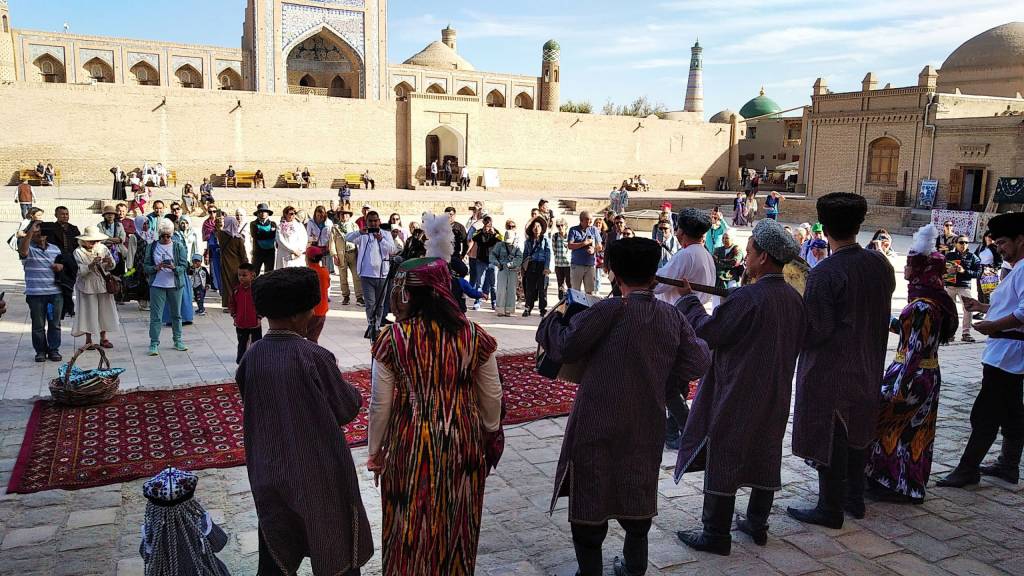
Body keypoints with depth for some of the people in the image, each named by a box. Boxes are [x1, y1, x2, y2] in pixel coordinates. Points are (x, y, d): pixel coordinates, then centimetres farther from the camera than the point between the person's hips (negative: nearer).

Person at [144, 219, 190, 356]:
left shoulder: (178, 247, 2)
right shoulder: (152, 247, 3)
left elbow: (184, 265, -2)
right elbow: (146, 266, 4)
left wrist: (174, 268, -22)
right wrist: (156, 268, -17)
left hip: (175, 285, 1)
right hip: (157, 285, 0)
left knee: (176, 314, 10)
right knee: (155, 315, -3)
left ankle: (178, 341, 22)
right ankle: (154, 343, 2)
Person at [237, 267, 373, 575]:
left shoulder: (251, 357, -8)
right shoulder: (314, 357, -21)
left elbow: (252, 406, 6)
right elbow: (348, 409, -11)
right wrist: (352, 392, 9)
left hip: (270, 472, 4)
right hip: (319, 472, -4)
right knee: (337, 551, 17)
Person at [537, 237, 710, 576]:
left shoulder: (611, 311, -19)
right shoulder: (673, 316, -3)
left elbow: (563, 347, -18)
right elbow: (697, 361, 0)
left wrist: (554, 317, 0)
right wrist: (660, 383, 9)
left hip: (598, 426, -5)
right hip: (646, 427, 5)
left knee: (590, 498, 10)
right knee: (637, 496, 22)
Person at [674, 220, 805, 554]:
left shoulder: (748, 297, -24)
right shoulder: (794, 298, 1)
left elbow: (707, 332, -18)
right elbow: (796, 344, 13)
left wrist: (688, 301, -4)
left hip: (737, 395, -8)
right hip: (775, 396, 8)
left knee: (723, 460, 4)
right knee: (765, 457, 19)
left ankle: (716, 534, 13)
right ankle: (757, 524, 33)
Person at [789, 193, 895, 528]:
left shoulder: (824, 274, -23)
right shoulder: (880, 264, -2)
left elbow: (815, 331, -22)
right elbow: (882, 313, 9)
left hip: (829, 370, -7)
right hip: (867, 367, 7)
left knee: (829, 439, 5)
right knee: (854, 434, 21)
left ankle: (830, 510, 16)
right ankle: (854, 498, 34)